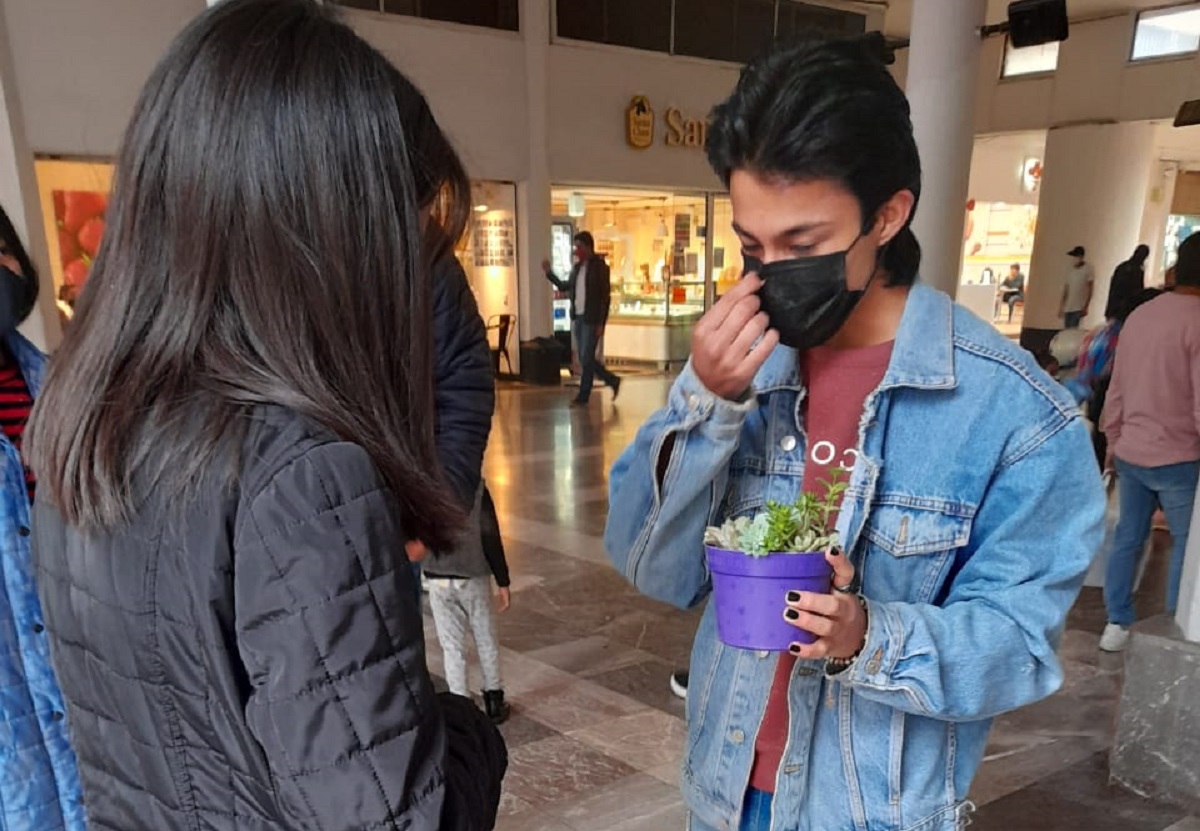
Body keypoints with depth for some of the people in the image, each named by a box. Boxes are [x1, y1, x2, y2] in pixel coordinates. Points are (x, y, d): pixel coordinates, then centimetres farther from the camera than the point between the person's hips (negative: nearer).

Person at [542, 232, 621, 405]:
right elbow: (565, 286, 23)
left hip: (592, 319, -8)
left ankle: (583, 396, 6)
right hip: (578, 318, 8)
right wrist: (549, 273, 11)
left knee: (586, 358, -6)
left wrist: (601, 323, -16)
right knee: (584, 358, 10)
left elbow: (605, 296, -11)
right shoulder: (577, 267, 12)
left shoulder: (599, 266, -8)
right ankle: (613, 381, 23)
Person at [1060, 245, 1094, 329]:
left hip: (1079, 308, -6)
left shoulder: (1088, 269, -6)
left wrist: (1086, 307, -14)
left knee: (1073, 330, -14)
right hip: (1068, 307, 6)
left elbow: (1090, 289, -8)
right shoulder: (1070, 270, 10)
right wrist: (1061, 306, 13)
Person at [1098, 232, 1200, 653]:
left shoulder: (1140, 314, 5)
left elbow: (1116, 390, 10)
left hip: (1130, 453, 6)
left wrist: (1113, 441, 19)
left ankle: (1117, 624, 22)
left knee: (1128, 537, 14)